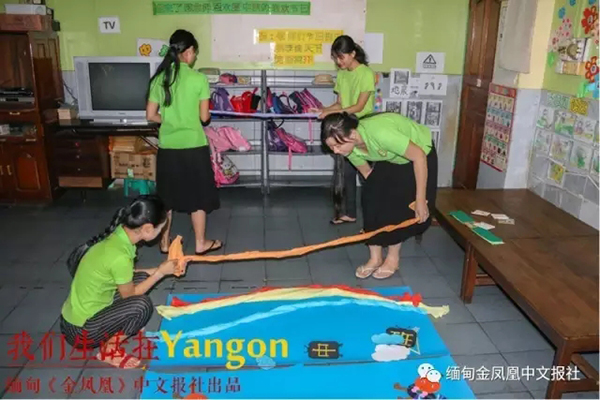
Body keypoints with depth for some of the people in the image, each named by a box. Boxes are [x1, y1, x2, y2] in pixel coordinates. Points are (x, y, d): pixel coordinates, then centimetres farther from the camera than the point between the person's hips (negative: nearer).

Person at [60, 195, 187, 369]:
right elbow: (129, 295, -13)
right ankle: (109, 350, 2)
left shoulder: (119, 234, -6)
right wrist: (160, 273, -6)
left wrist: (158, 269, 6)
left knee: (141, 277, 3)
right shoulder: (119, 256, -31)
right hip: (80, 331, -8)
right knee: (142, 305, -20)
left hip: (79, 313, 8)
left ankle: (115, 332, 13)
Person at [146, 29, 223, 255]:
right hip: (193, 145, -4)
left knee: (166, 195, 15)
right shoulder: (199, 79, -10)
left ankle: (165, 242, 26)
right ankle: (201, 243, 19)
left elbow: (151, 115, 4)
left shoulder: (160, 79, 2)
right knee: (198, 195, 9)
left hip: (167, 146, 4)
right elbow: (204, 117, -8)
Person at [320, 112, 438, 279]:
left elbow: (418, 156, -33)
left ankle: (393, 258, 10)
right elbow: (368, 173, -5)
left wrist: (420, 199, -28)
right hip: (390, 158, 6)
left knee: (399, 205, -11)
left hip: (420, 153, -5)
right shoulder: (350, 147, -20)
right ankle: (375, 258, 6)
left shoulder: (380, 132, -42)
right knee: (372, 199, -8)